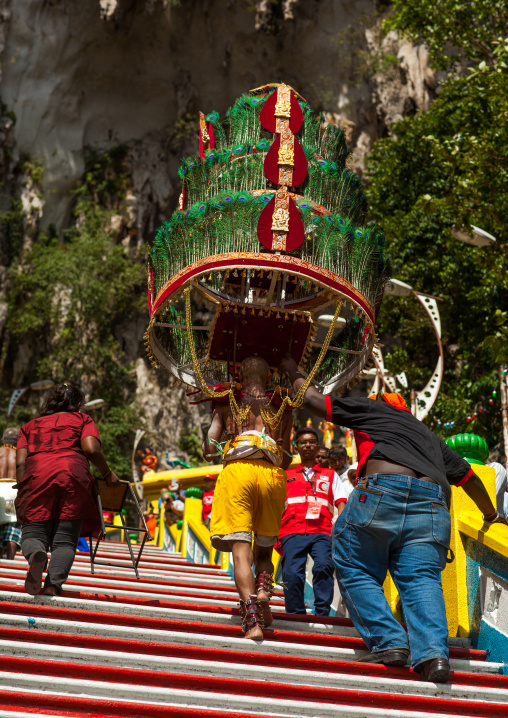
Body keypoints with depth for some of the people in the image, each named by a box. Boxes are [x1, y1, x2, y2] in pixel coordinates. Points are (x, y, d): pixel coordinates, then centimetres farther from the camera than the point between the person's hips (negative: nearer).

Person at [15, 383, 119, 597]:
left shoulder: (31, 425, 30)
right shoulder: (82, 420, 23)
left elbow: (20, 462, 14)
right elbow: (91, 449, 4)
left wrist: (23, 489, 14)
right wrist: (107, 474, 15)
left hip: (36, 475, 1)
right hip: (73, 473, -1)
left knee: (33, 533, 1)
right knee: (65, 539, 0)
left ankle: (36, 555, -33)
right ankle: (53, 585, -21)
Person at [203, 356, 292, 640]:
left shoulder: (226, 403, 16)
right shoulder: (282, 407, 20)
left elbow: (208, 448, 10)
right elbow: (287, 457, 17)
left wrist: (211, 449, 32)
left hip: (237, 470, -2)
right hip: (272, 474, 2)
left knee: (241, 549, -7)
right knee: (264, 547, 20)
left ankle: (252, 621, -23)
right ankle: (264, 590, -10)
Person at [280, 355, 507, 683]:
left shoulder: (374, 410, 25)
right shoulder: (431, 437, 38)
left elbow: (315, 400, 25)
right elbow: (468, 476, 44)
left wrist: (294, 373, 44)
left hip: (381, 489, -4)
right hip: (433, 502, 4)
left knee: (356, 570, 5)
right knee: (421, 579, -4)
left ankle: (389, 642, -10)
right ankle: (433, 653, -26)